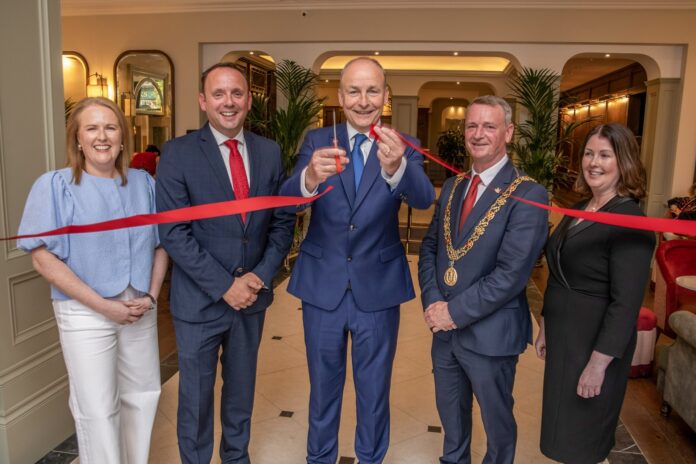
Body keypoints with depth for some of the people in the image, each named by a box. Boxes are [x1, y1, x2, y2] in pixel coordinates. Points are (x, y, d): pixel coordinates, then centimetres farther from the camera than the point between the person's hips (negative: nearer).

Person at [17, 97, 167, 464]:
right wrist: (102, 305, -15)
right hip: (85, 314, -3)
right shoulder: (55, 185, -7)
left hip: (140, 310, 4)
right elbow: (43, 258, -11)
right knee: (97, 409, 6)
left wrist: (151, 296, -6)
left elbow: (160, 243, 8)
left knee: (143, 395, 15)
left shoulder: (144, 183, 4)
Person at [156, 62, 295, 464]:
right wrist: (224, 286, -16)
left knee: (242, 389, 21)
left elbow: (283, 221, 4)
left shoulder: (269, 152, 2)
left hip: (252, 294, 4)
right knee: (195, 396, 13)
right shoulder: (179, 153, -9)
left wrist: (261, 275, -9)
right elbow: (173, 233, -13)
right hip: (200, 299, -3)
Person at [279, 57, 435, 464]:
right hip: (323, 288, 1)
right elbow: (285, 202, -19)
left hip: (378, 290, 0)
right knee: (323, 390, 19)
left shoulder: (404, 147, -5)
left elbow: (424, 199, -24)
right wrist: (310, 176, -42)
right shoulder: (318, 140, -3)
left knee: (375, 393, 18)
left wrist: (395, 167, -46)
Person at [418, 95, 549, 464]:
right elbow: (429, 247, 5)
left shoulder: (528, 195, -16)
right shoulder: (452, 187, 6)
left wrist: (455, 311, -19)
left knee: (496, 420, 18)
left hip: (490, 333, -6)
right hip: (444, 328, 6)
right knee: (450, 413, 25)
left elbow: (512, 273, -23)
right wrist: (433, 302, -10)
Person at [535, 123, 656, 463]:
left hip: (595, 344, -7)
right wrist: (545, 327, 15)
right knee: (563, 431, 20)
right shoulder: (578, 210, 6)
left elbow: (626, 303, -21)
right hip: (563, 336, 7)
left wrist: (599, 362, -21)